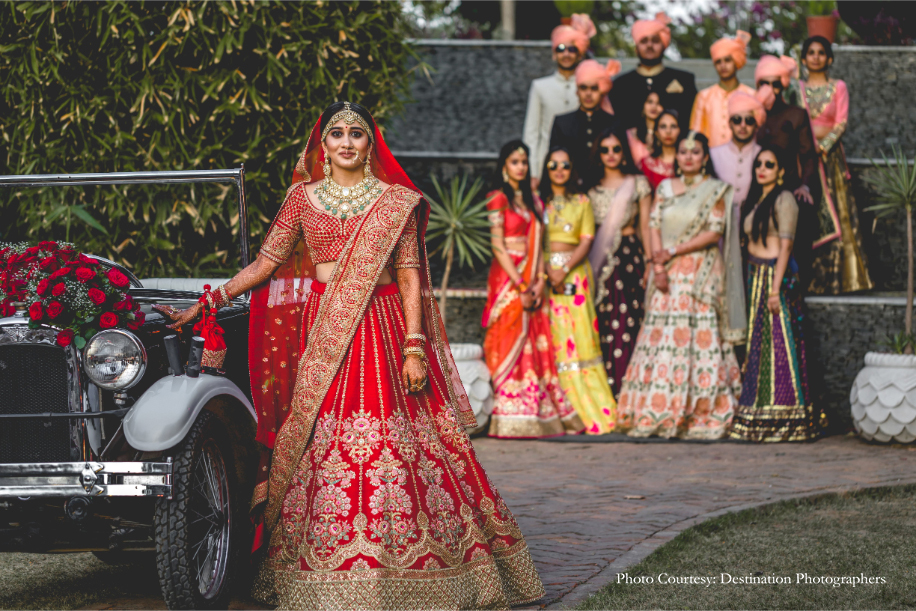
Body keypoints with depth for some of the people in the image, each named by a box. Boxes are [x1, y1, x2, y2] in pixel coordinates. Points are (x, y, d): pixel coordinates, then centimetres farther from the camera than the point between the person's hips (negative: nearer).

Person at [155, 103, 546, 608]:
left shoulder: (397, 202, 7)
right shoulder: (303, 197, 10)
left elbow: (410, 277, 2)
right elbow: (263, 266, 12)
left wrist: (414, 347, -7)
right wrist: (199, 307, 6)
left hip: (382, 331, -1)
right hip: (320, 334, 1)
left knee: (392, 444, -7)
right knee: (323, 447, -4)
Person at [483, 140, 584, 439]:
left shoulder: (531, 201, 17)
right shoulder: (499, 199, -2)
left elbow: (537, 245, 12)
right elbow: (498, 246, -9)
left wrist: (539, 280, -3)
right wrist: (520, 285, -14)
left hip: (530, 282, 6)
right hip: (507, 278, -6)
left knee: (537, 345, 2)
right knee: (512, 341, -9)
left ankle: (536, 416, 2)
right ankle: (512, 421, -10)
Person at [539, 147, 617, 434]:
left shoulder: (582, 202, 10)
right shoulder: (539, 202, 11)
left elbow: (586, 241, 2)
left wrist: (565, 270, -11)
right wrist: (548, 272, -11)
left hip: (575, 272, 0)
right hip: (545, 273, 0)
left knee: (581, 333, -6)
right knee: (556, 337, -5)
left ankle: (598, 410, -4)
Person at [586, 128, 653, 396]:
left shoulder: (638, 183, 7)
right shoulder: (593, 188, 13)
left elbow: (645, 227, 4)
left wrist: (650, 263, -3)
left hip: (629, 255, -2)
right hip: (598, 258, 2)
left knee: (626, 322, -8)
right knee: (600, 324, -2)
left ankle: (622, 388, -6)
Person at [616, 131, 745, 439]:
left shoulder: (716, 191, 3)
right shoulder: (665, 188, 13)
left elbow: (714, 232, -6)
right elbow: (654, 226, 6)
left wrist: (674, 252, -11)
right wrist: (658, 266, -8)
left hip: (701, 274, -3)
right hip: (668, 275, 3)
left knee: (700, 336, -9)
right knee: (660, 335, -3)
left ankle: (701, 416, -8)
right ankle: (658, 413, -2)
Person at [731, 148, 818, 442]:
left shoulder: (784, 199, -8)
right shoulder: (754, 200, 17)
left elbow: (785, 245, -14)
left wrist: (776, 288, -19)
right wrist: (752, 281, 11)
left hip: (776, 274, -8)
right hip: (755, 274, 8)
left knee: (779, 343, -7)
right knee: (757, 343, 8)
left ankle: (782, 417, -5)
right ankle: (758, 414, 11)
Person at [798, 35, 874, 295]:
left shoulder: (838, 87, 5)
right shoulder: (797, 88, 11)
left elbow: (841, 123, -2)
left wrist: (822, 146, -13)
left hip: (830, 155, -1)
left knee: (832, 213, -5)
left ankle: (830, 278, -3)